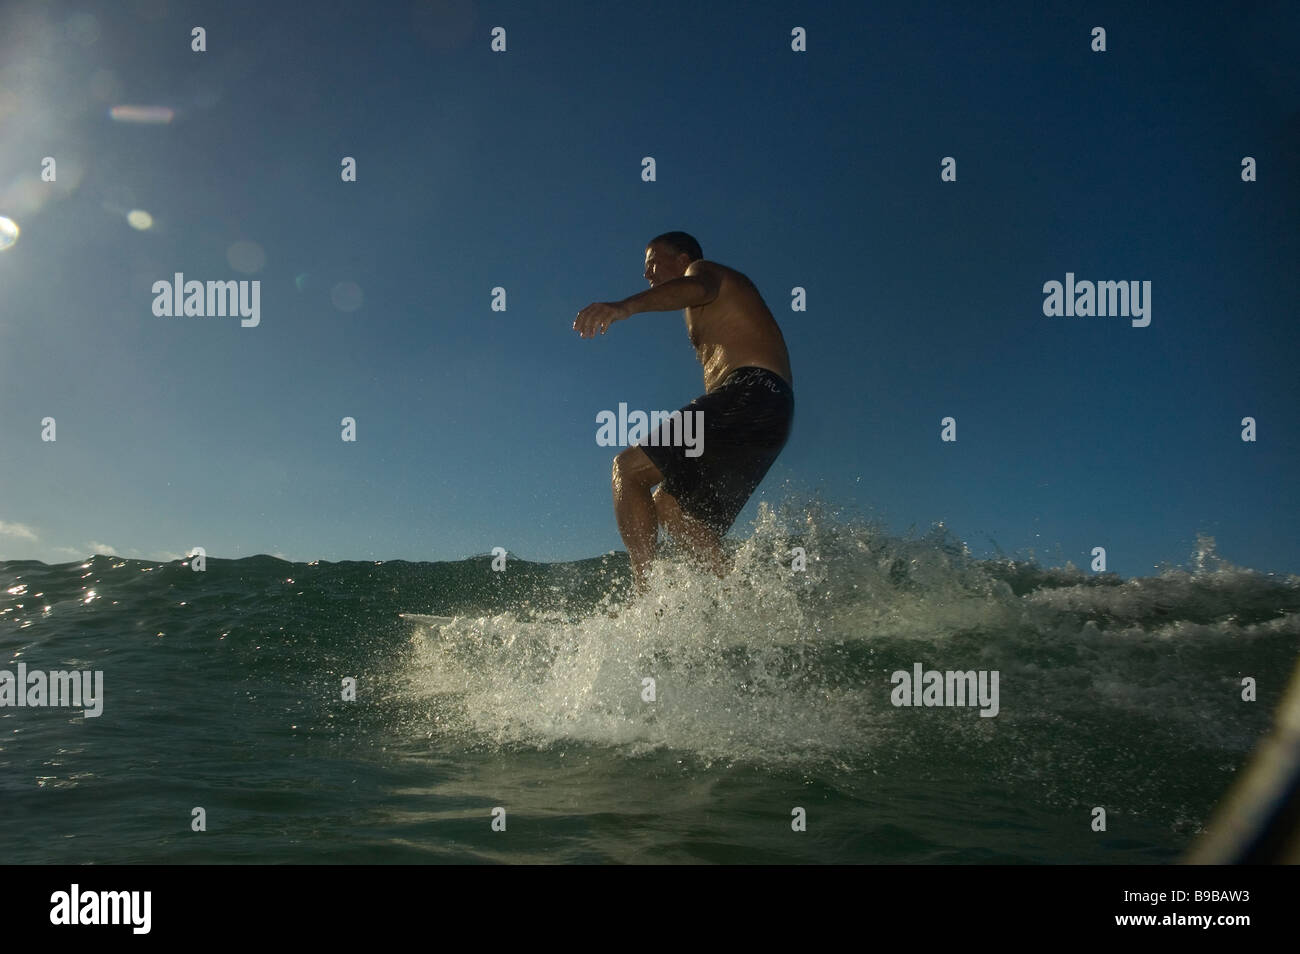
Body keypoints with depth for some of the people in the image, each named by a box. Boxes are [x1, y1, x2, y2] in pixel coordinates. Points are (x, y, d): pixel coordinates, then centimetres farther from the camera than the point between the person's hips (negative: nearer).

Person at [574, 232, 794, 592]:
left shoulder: (704, 269, 8)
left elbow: (695, 287, -18)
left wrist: (625, 306, -37)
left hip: (751, 394, -10)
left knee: (629, 468, -13)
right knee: (667, 505, 11)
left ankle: (647, 597, -26)